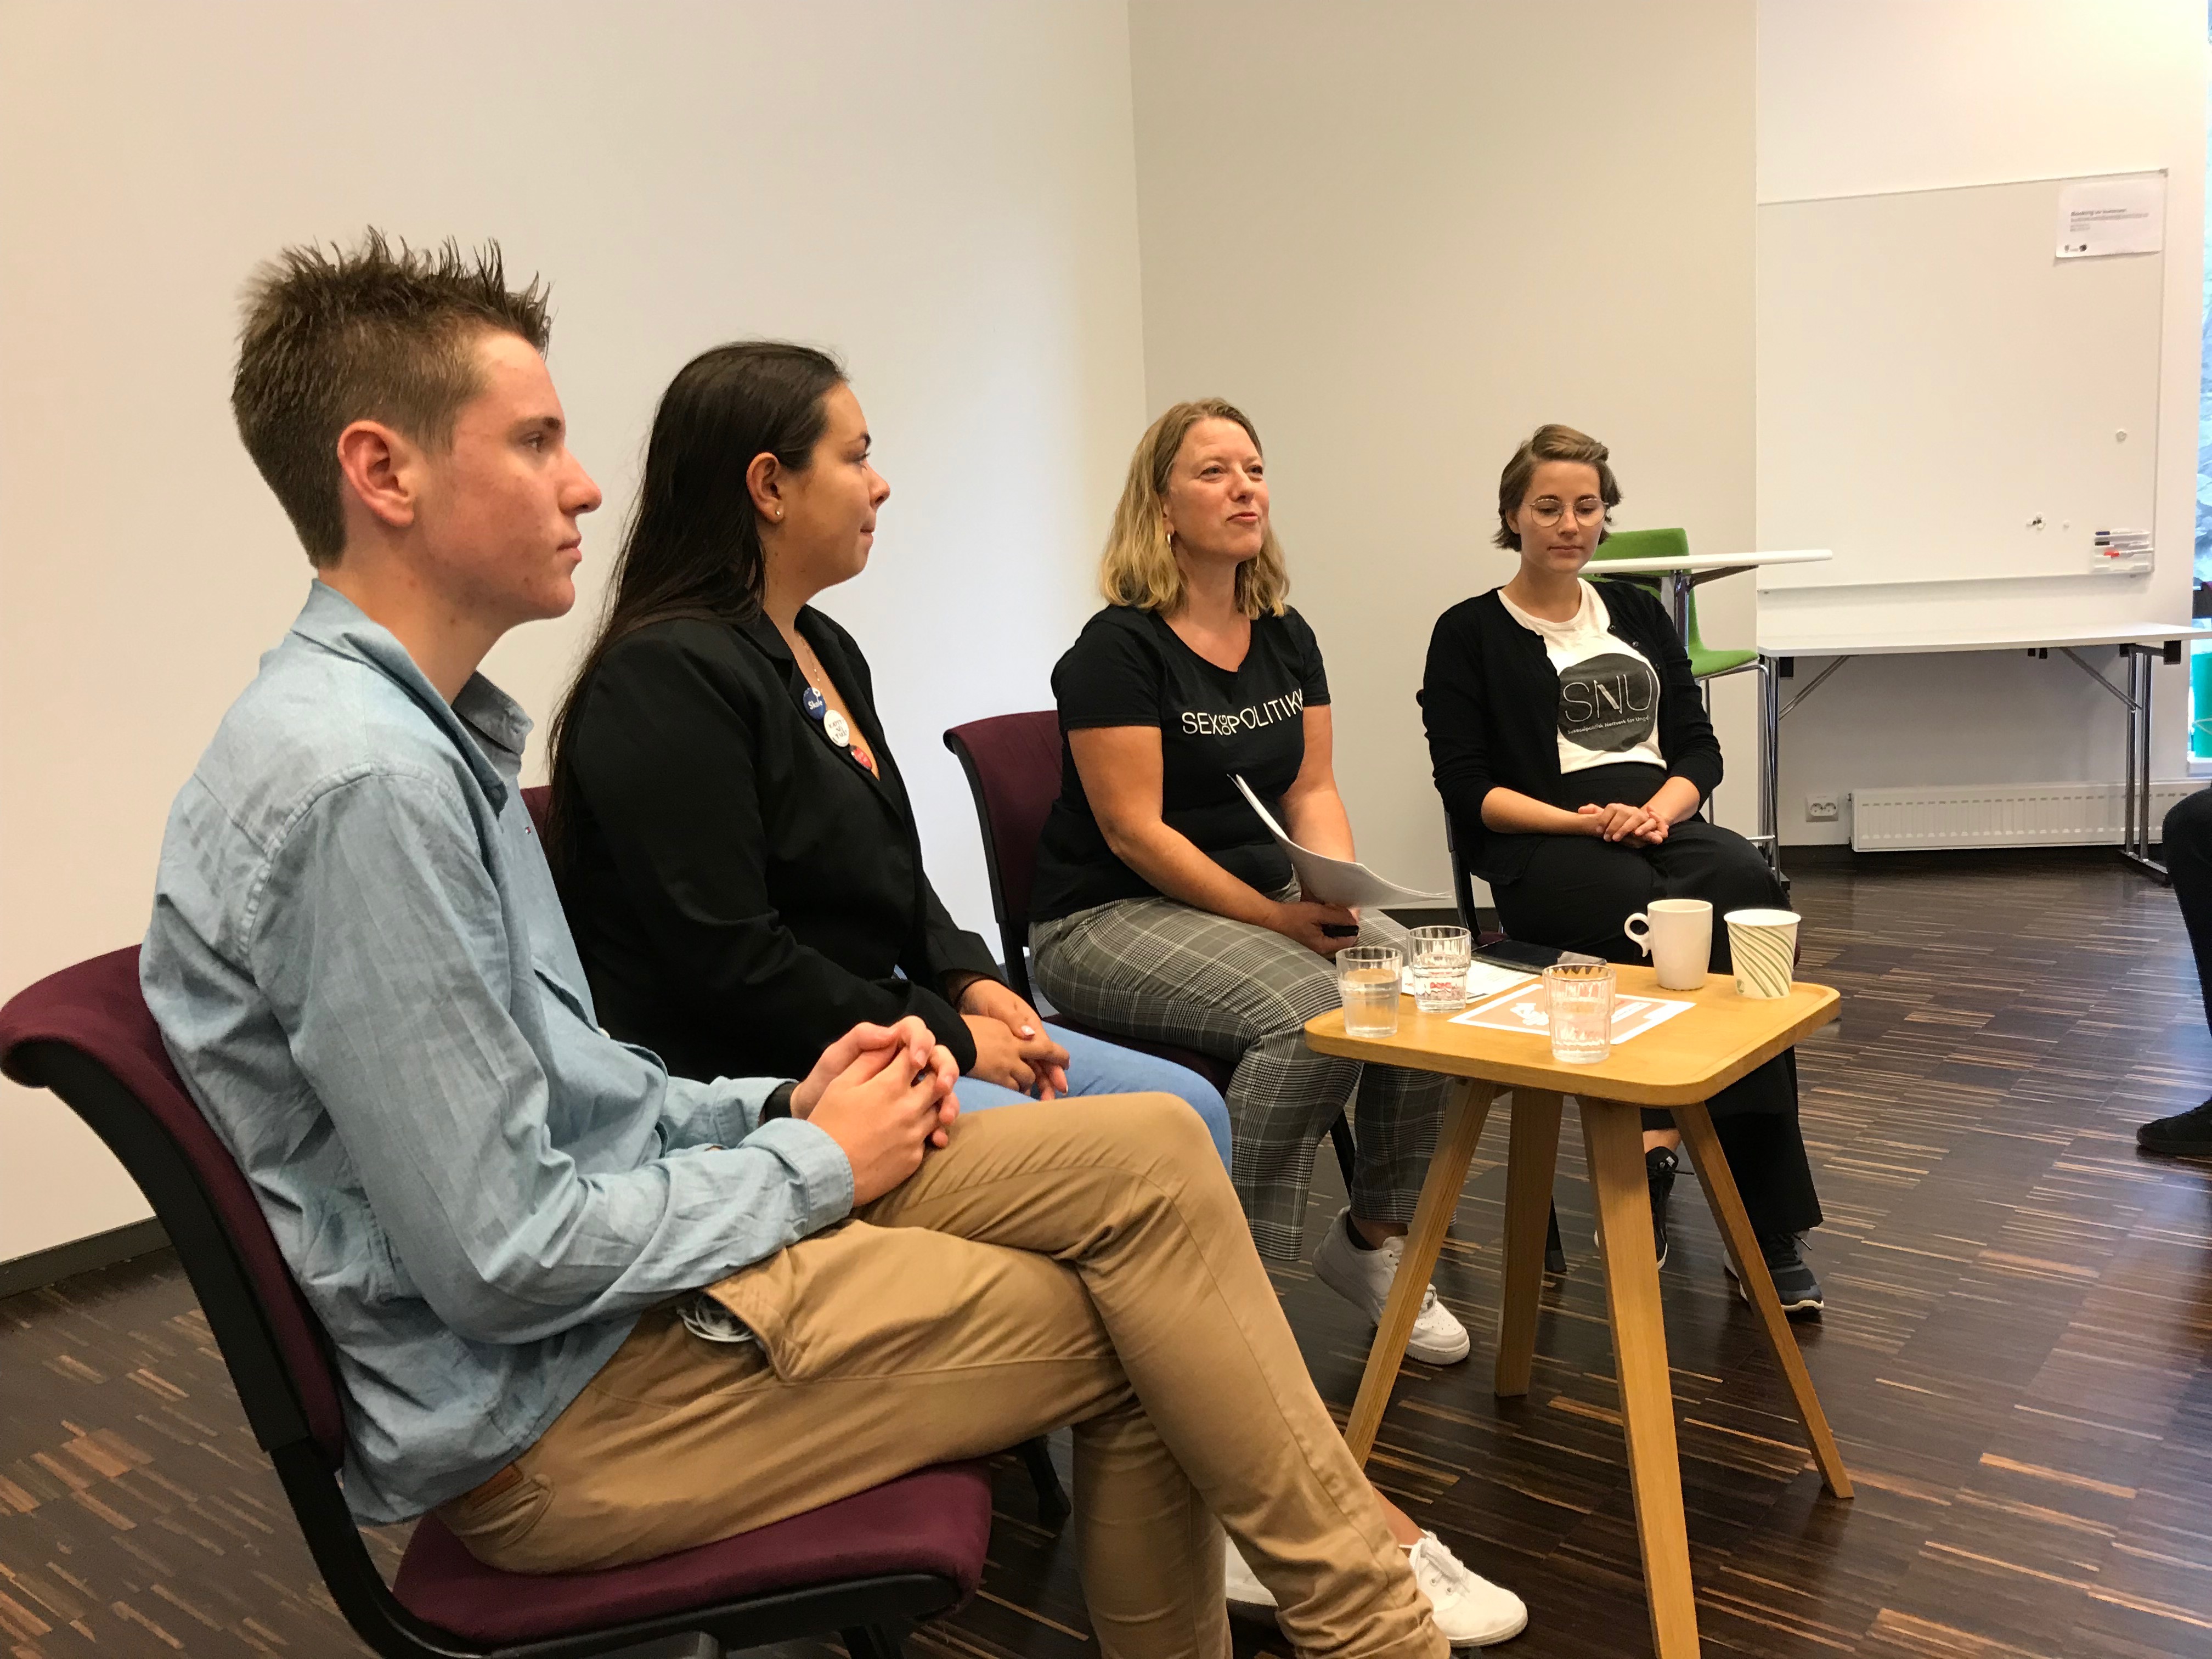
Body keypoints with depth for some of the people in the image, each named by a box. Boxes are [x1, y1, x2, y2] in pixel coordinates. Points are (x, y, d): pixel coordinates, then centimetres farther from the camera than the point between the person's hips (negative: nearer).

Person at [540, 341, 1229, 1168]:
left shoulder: (827, 649, 15)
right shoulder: (665, 679, -17)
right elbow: (728, 963, -22)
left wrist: (970, 980, 3)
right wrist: (946, 1035, -15)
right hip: (748, 1077, -10)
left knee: (1190, 1107, 1)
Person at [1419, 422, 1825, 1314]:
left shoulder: (1637, 613, 23)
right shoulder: (1470, 633, 8)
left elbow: (1699, 745, 15)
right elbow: (1469, 791, -1)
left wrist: (1661, 807, -7)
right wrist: (1582, 820, -15)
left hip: (1659, 825, 5)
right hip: (1539, 849, -4)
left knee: (1749, 887, -31)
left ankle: (1661, 1137, -28)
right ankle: (1763, 1225, -29)